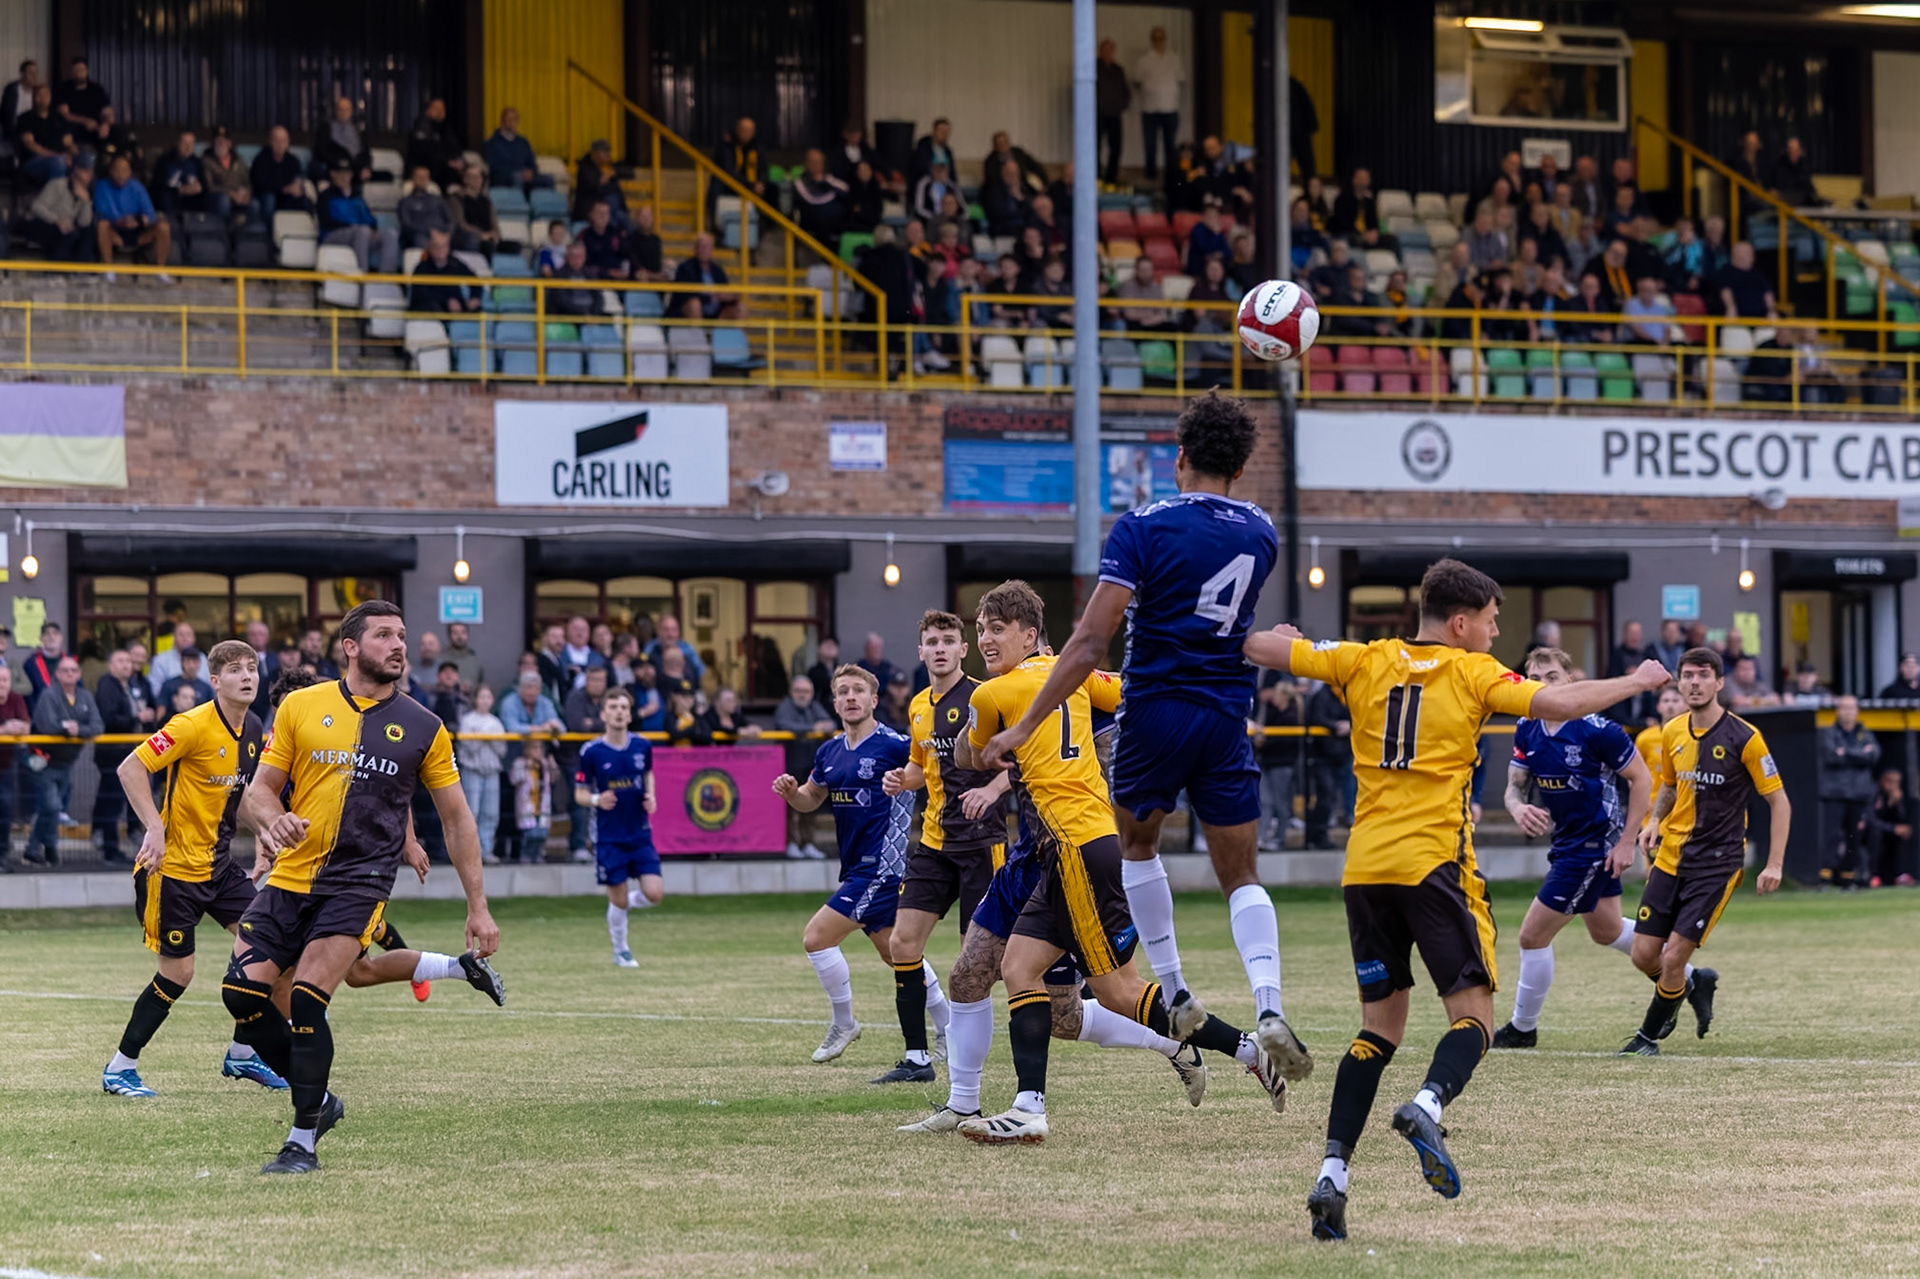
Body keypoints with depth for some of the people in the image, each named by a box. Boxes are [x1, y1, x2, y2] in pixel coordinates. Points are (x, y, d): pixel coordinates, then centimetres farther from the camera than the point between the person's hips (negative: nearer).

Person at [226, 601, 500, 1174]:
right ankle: (317, 1099, 13)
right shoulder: (300, 707, 7)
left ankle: (303, 1142, -7)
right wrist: (271, 820, -15)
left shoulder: (423, 728, 5)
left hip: (359, 884, -3)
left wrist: (478, 906, 7)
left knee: (307, 1000, -17)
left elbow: (456, 817, 11)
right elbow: (259, 789, 10)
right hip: (289, 877, 3)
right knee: (242, 991, -9)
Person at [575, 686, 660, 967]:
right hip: (609, 837, -3)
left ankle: (625, 902, 26)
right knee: (618, 900, 2)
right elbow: (579, 794, -2)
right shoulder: (591, 752, -9)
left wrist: (650, 797, 0)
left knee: (655, 894, -8)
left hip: (640, 834, 3)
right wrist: (596, 800, -23)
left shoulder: (642, 747, -1)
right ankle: (621, 951, 25)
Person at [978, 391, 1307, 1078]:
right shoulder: (1260, 533, 5)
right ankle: (1269, 1006, -17)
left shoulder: (1144, 527, -9)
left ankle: (1175, 996, 19)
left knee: (1137, 843, 23)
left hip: (1155, 712, -3)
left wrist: (1026, 726, -14)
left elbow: (1091, 641, -16)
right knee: (1242, 877, 6)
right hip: (1228, 723, 3)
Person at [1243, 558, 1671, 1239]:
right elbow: (1557, 703, -9)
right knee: (1473, 1016, -1)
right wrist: (1636, 682, 4)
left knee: (1380, 1024, 11)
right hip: (1434, 862, -4)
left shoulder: (1366, 662, 10)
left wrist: (1276, 637, 36)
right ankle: (1427, 1106, -33)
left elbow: (1263, 648, 13)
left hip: (1364, 867, 5)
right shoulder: (1472, 673, 1)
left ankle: (1331, 1173, -3)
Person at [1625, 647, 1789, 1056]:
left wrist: (1774, 864, -12)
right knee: (1644, 954, 1)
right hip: (1671, 858, 5)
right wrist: (1655, 820, 2)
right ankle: (1694, 985, 33)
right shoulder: (1672, 733, 5)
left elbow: (1779, 802, -5)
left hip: (1717, 864, -5)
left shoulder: (1743, 738, -12)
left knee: (1673, 958, -10)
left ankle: (1649, 1035, 12)